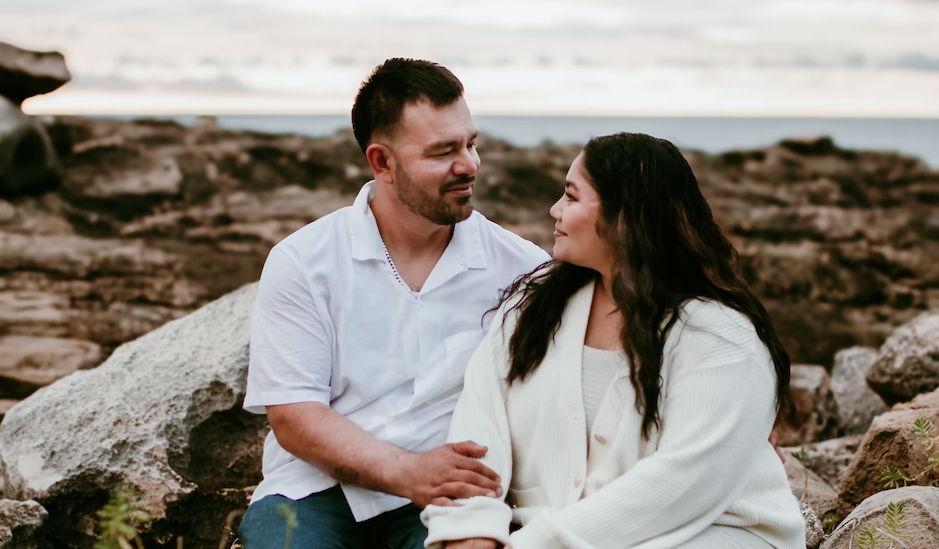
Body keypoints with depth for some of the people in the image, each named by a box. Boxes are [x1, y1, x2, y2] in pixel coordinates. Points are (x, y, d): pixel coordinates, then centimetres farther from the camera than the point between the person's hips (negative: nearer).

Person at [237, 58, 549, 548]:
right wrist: (407, 472, -18)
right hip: (318, 493, 0)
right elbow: (292, 416, -4)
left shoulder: (522, 269, 4)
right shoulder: (300, 263, 1)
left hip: (449, 500, 0)